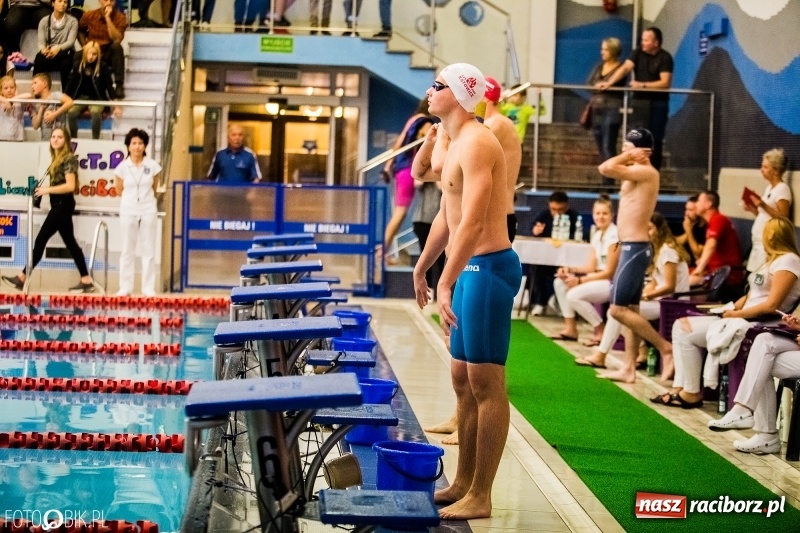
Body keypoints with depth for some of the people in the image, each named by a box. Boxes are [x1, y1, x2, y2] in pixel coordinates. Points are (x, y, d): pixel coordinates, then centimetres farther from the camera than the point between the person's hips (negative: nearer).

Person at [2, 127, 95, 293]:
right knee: (70, 242, 7)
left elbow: (70, 186, -19)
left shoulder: (69, 158, -12)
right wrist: (44, 190, -3)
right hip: (59, 205, 10)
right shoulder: (57, 158, 16)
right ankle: (86, 281, 7)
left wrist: (47, 190, -16)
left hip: (62, 204, -10)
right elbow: (59, 182, 13)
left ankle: (22, 278, 0)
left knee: (41, 239, -6)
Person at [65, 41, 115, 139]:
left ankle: (95, 140, -22)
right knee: (71, 112, -26)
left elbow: (109, 85, -4)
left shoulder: (102, 67, -5)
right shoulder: (78, 64, 3)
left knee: (95, 112, -35)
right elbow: (71, 82, 6)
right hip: (80, 98, 3)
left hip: (97, 99, -3)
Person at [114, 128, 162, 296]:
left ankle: (149, 289, 6)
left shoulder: (153, 166, -3)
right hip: (128, 211, 0)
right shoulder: (122, 167, -3)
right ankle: (125, 288, 9)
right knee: (127, 251, 5)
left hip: (148, 211, 0)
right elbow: (119, 191, 8)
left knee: (148, 251, 2)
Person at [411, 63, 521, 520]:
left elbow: (472, 222, -26)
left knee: (486, 384, -5)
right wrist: (422, 268, 31)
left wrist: (446, 282, -31)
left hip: (488, 267, -11)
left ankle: (480, 497, 1)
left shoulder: (476, 143, -16)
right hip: (469, 268, 11)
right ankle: (463, 483, 24)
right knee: (463, 380, 15)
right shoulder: (456, 142, 16)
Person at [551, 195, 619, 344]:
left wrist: (580, 280, -17)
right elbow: (592, 267, 10)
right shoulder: (597, 235, 11)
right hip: (600, 278, 9)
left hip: (613, 282, -9)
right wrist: (570, 270, -5)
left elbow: (609, 272, -17)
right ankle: (570, 328, 3)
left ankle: (600, 332, -9)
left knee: (574, 295, -25)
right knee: (560, 282, 2)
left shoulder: (614, 236, -16)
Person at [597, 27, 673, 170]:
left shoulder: (665, 58, -6)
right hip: (640, 102, 3)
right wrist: (609, 82, -22)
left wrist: (642, 85, -19)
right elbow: (625, 68, -7)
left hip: (658, 104, -3)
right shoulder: (638, 52, 5)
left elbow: (665, 83, -14)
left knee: (655, 140, 1)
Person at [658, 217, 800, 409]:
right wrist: (731, 309, 1)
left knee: (686, 333, -14)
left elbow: (772, 305, -19)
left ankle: (692, 393, -3)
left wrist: (736, 314, -14)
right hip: (743, 319, 10)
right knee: (681, 325, 1)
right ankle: (680, 387, -6)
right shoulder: (773, 260, 21)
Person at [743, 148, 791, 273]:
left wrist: (763, 205, -27)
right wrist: (753, 209, 6)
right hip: (759, 242, 9)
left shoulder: (782, 189, -11)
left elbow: (783, 218, -19)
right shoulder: (769, 188, 15)